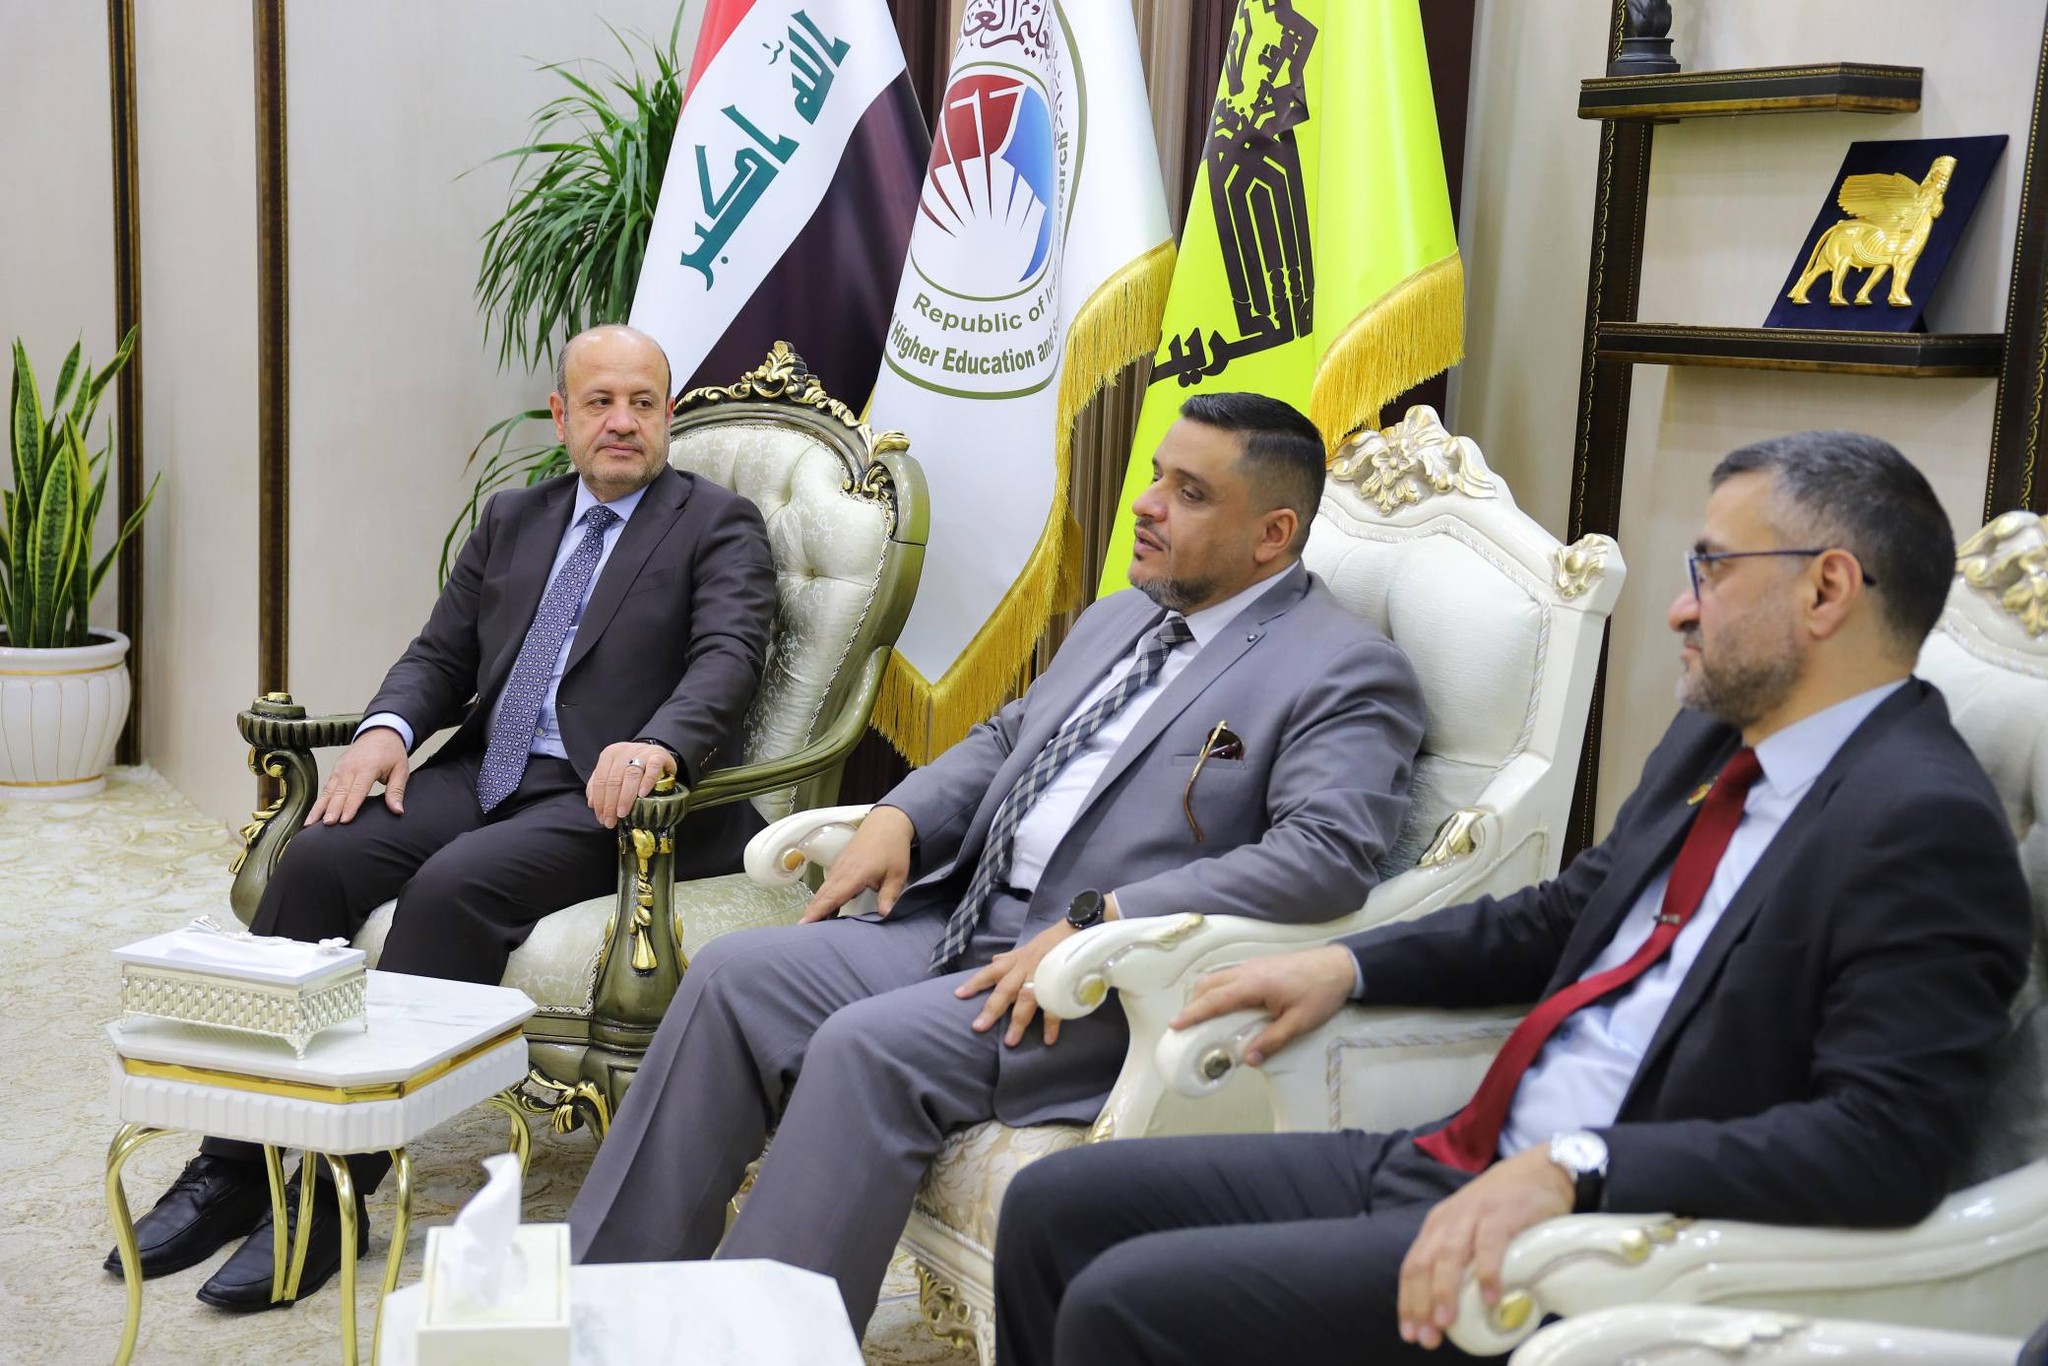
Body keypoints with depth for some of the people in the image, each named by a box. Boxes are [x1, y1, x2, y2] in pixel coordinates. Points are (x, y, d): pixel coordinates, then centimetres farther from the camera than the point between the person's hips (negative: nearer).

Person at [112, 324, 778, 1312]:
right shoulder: (511, 521, 21)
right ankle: (235, 1163, -13)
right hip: (482, 772, 6)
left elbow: (728, 658, -13)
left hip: (603, 793, -5)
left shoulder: (719, 526, 4)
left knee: (452, 887, -31)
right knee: (316, 861, -19)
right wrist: (386, 729, -5)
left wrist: (657, 746, -34)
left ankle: (338, 1190, -25)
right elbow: (441, 654, 18)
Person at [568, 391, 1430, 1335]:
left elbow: (1328, 857, -20)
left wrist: (1098, 925, -26)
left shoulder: (1347, 673, -6)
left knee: (869, 1049, -28)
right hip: (961, 926, 8)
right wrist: (900, 817, 7)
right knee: (732, 976, -6)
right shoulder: (1118, 619, 21)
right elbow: (1004, 740, 29)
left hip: (1116, 987, -8)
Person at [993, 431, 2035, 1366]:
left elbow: (1884, 1142, -25)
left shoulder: (1928, 826, -16)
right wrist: (1350, 963, 13)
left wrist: (1574, 1168, -31)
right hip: (1463, 1167, 9)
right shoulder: (1712, 738, 13)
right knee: (1053, 1207, 3)